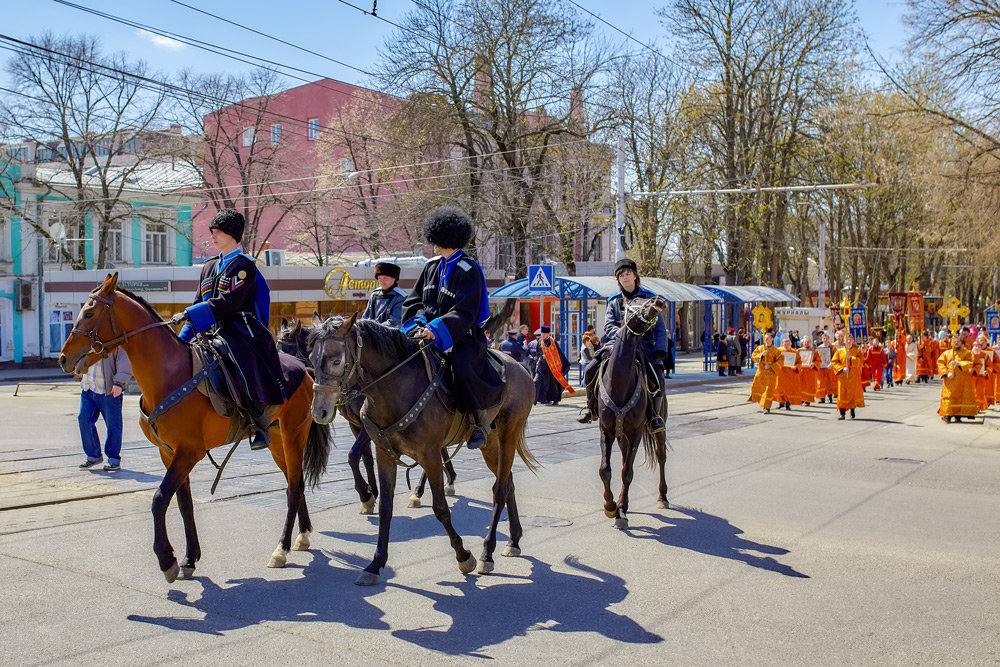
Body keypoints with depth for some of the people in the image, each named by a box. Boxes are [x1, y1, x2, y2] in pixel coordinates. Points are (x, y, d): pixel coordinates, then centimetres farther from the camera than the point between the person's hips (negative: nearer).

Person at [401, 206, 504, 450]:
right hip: (430, 334, 7)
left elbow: (464, 313, -17)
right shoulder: (432, 266, 12)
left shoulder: (468, 270, -9)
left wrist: (436, 330, -28)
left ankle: (480, 421, -13)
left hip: (462, 337, -7)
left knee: (462, 367, -34)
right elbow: (413, 299, 14)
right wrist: (419, 324, -5)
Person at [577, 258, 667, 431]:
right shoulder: (614, 301, 14)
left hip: (644, 344, -2)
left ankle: (655, 415, -5)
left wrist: (660, 349, -12)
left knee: (657, 376, -26)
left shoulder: (648, 298, 8)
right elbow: (609, 326, 1)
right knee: (591, 369, -15)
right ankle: (591, 407, 6)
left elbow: (659, 327, 4)